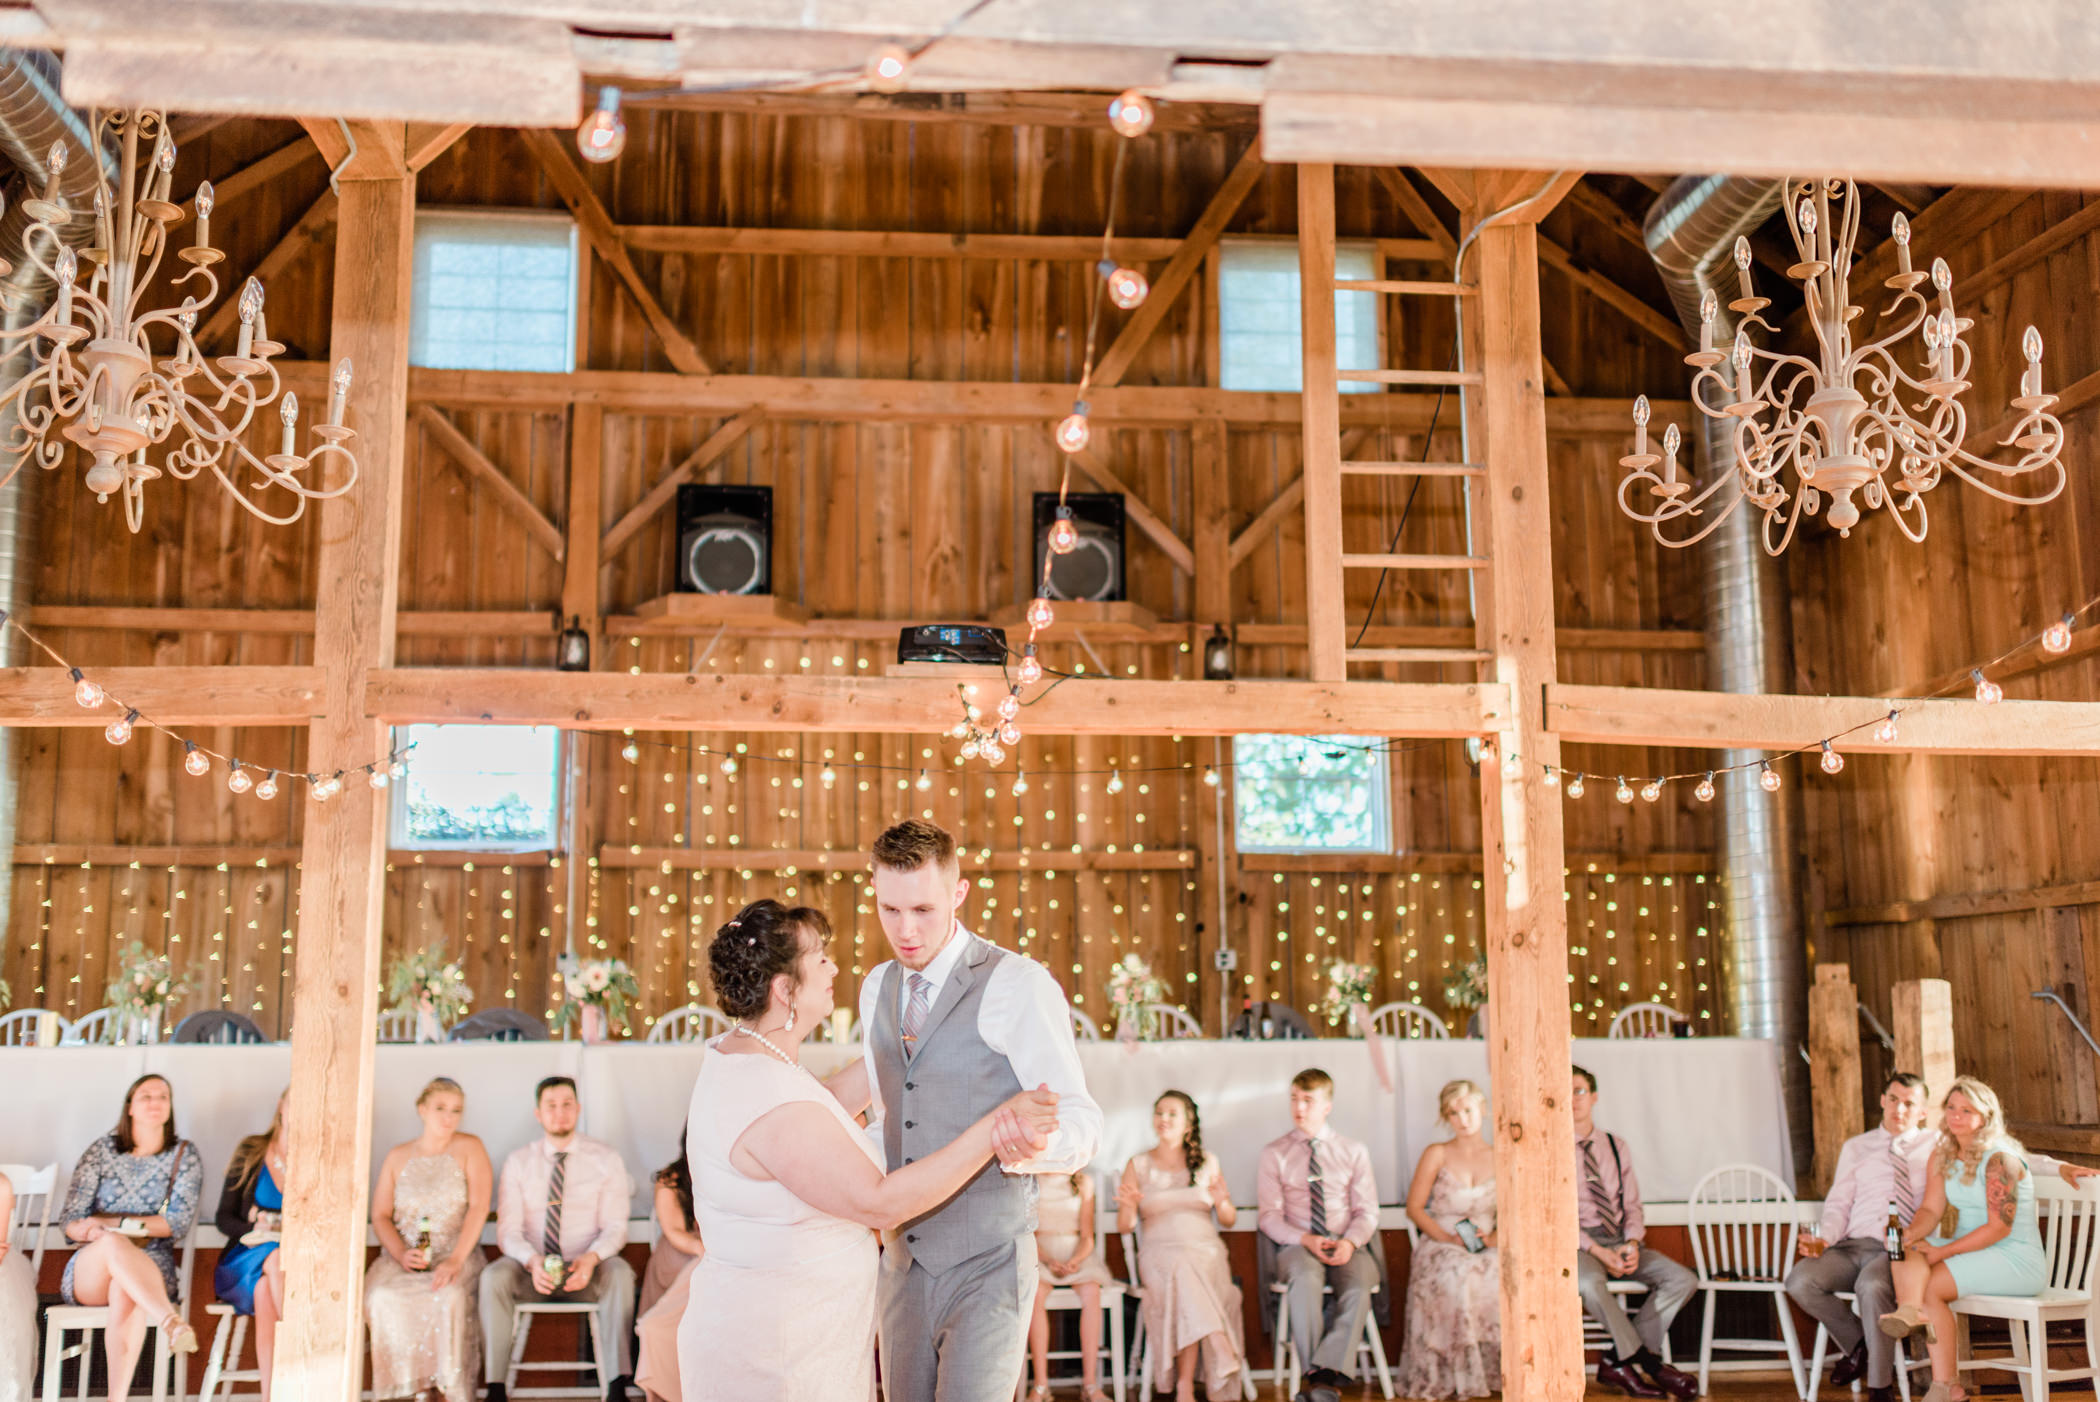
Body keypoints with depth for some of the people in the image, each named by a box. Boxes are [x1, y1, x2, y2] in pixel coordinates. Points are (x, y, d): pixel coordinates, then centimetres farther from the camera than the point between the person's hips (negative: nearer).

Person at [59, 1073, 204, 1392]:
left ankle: (117, 1397, -49)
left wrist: (111, 1223, -8)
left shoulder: (184, 1155, 11)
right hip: (89, 1272, 1)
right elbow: (70, 1222, 5)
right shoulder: (101, 1151, 13)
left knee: (125, 1291, -37)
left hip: (151, 1268, -1)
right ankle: (173, 1322, -52)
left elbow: (181, 1221, 0)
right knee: (113, 1243, -36)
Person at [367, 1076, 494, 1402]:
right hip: (403, 1257, 2)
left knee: (450, 1296, -35)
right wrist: (401, 1253, -11)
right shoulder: (397, 1156, 13)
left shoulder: (469, 1149, 5)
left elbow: (479, 1208, -6)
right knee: (381, 1296, -31)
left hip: (456, 1256, -2)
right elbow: (380, 1216, 9)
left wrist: (456, 1260, -19)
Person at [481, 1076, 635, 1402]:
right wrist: (532, 1262, -24)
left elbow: (614, 1226, -3)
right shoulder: (518, 1162, 5)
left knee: (620, 1273, -33)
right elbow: (509, 1229, -2)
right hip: (533, 1270, 1)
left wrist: (591, 1259, -25)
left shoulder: (606, 1159, 1)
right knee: (493, 1276, -30)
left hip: (587, 1269, -1)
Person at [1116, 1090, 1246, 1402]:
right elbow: (1124, 1226, 4)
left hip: (1205, 1250, 1)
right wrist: (1127, 1205, -18)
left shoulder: (1206, 1162, 13)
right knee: (1184, 1276, -35)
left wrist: (1221, 1201, -9)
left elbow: (1229, 1220, 14)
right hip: (1159, 1252, -1)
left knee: (1186, 1276, -34)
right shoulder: (1138, 1165, 10)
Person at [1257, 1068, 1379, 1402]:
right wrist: (1306, 1240, -15)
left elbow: (1367, 1211, 8)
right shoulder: (1275, 1153, 9)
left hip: (1346, 1247, 1)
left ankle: (1328, 1373, -33)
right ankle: (1319, 1375, -32)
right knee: (1307, 1277, -36)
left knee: (1360, 1283, -33)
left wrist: (1350, 1242, -14)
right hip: (1297, 1246, -1)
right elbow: (1269, 1215, 3)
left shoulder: (1354, 1152, 12)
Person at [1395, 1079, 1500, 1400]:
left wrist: (1495, 1237, -8)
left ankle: (1494, 1370, -21)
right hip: (1439, 1249, -2)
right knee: (1456, 1279, -37)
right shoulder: (1437, 1154, 7)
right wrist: (1449, 1237, -11)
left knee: (1504, 1277, -33)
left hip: (1486, 1249, 2)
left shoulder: (1500, 1159, 14)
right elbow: (1414, 1208, 3)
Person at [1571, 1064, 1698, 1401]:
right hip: (1579, 1243, -5)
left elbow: (1632, 1206, 12)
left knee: (1683, 1280, -15)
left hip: (1622, 1242, 5)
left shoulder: (1615, 1146, 12)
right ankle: (1650, 1362, -18)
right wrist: (1598, 1251, -19)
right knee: (1589, 1284, -38)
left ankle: (1617, 1363, -13)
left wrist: (1632, 1244, -9)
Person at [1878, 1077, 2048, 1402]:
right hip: (1971, 1251, 7)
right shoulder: (1943, 1155, 9)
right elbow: (1930, 1208, 4)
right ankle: (1909, 1311, -46)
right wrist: (1911, 1234, -19)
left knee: (1930, 1285, -24)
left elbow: (1999, 1228, -18)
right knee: (1904, 1256, -21)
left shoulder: (2000, 1159, -15)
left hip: (2018, 1261, -7)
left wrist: (1942, 1252, -19)